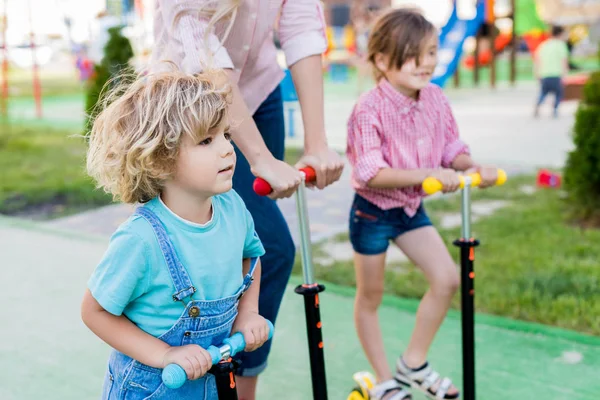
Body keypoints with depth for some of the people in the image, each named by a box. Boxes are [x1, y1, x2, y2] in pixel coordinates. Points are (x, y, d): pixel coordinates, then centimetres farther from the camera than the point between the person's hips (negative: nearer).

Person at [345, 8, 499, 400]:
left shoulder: (436, 99, -6)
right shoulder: (370, 110, -26)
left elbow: (451, 147, 4)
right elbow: (371, 174, -31)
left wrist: (474, 167, -15)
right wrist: (426, 175, -37)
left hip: (412, 207, 6)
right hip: (373, 211, -6)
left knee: (447, 279, 3)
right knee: (371, 297, 8)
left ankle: (414, 364, 22)